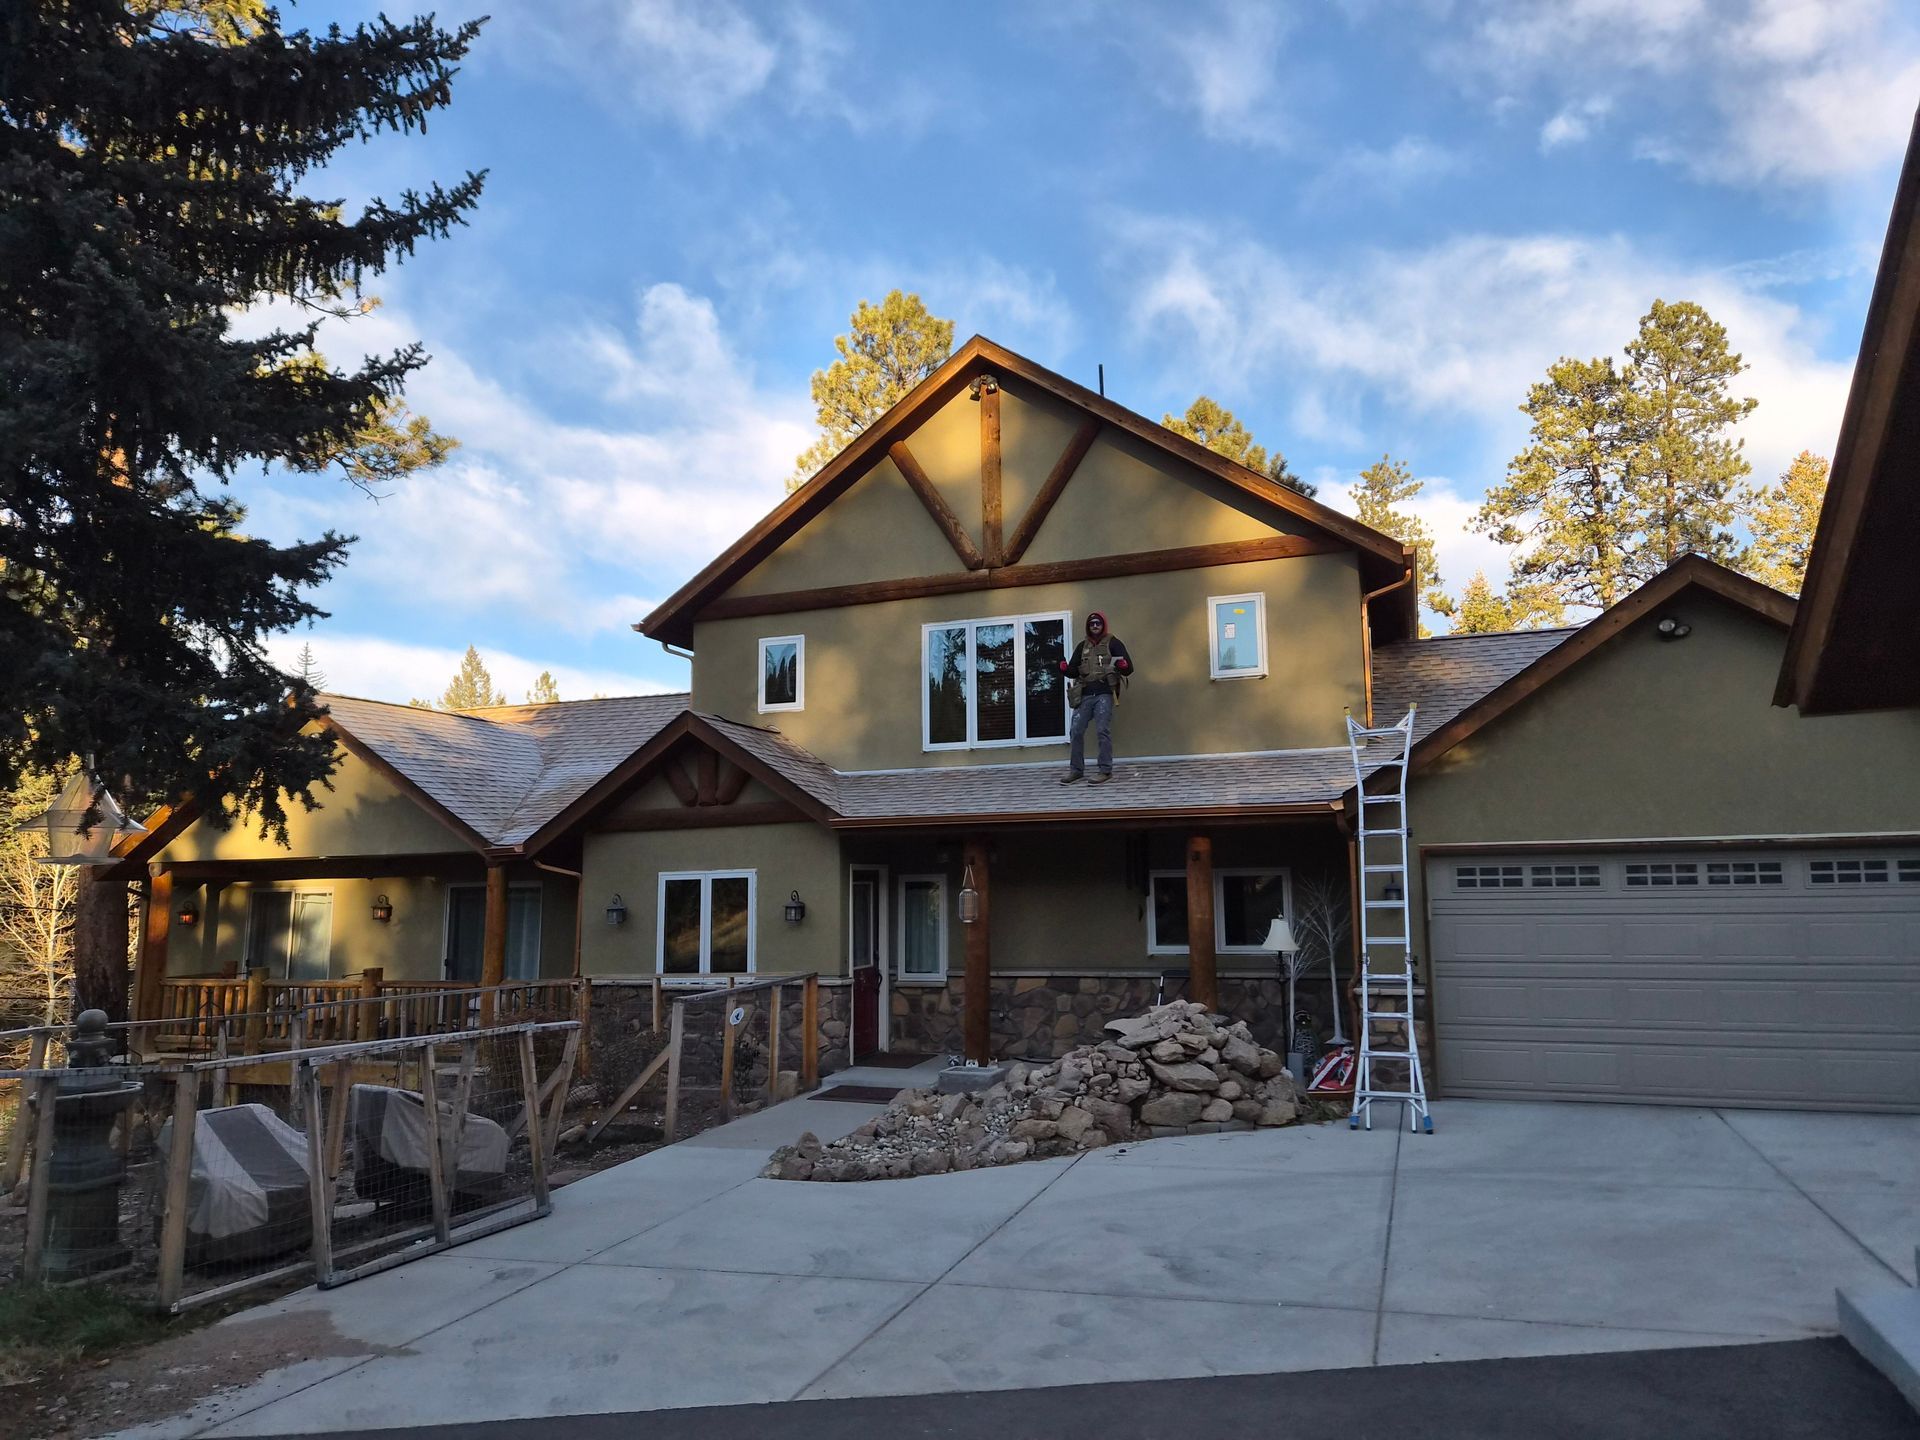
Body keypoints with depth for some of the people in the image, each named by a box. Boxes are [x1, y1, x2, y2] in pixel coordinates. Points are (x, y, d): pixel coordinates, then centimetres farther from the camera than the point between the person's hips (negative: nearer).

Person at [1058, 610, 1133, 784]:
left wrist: (1124, 666, -26)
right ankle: (1076, 770, 10)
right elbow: (1074, 672, 16)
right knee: (1076, 731, 0)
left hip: (1104, 693, -5)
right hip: (1085, 695, 5)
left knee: (1103, 731, -9)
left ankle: (1105, 770, -3)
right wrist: (1065, 669, -6)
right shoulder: (1082, 646, 16)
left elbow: (1129, 669, -3)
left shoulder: (1113, 643, 3)